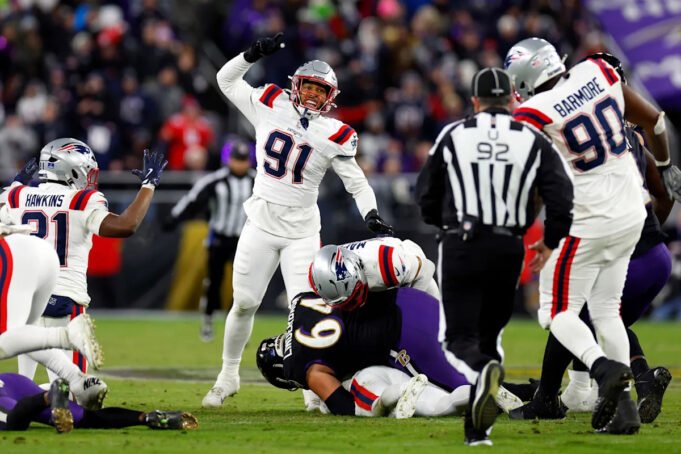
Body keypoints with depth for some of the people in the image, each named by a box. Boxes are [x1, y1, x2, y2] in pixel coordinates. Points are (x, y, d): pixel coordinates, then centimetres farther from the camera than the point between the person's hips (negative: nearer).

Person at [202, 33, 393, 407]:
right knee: (243, 303, 6)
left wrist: (372, 218, -17)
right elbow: (226, 79, 9)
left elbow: (356, 182, -1)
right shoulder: (271, 108, 1)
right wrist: (255, 54, -7)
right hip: (261, 225, 2)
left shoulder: (335, 135, -3)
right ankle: (228, 376, 23)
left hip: (301, 232, -2)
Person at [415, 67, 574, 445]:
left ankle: (484, 370, -35)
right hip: (508, 249, 1)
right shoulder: (533, 141, 2)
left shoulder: (453, 137, 2)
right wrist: (550, 241, 14)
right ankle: (476, 429, 13)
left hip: (461, 247, -1)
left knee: (462, 338, 1)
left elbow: (427, 196, 10)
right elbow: (561, 197, -4)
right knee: (489, 332, 16)